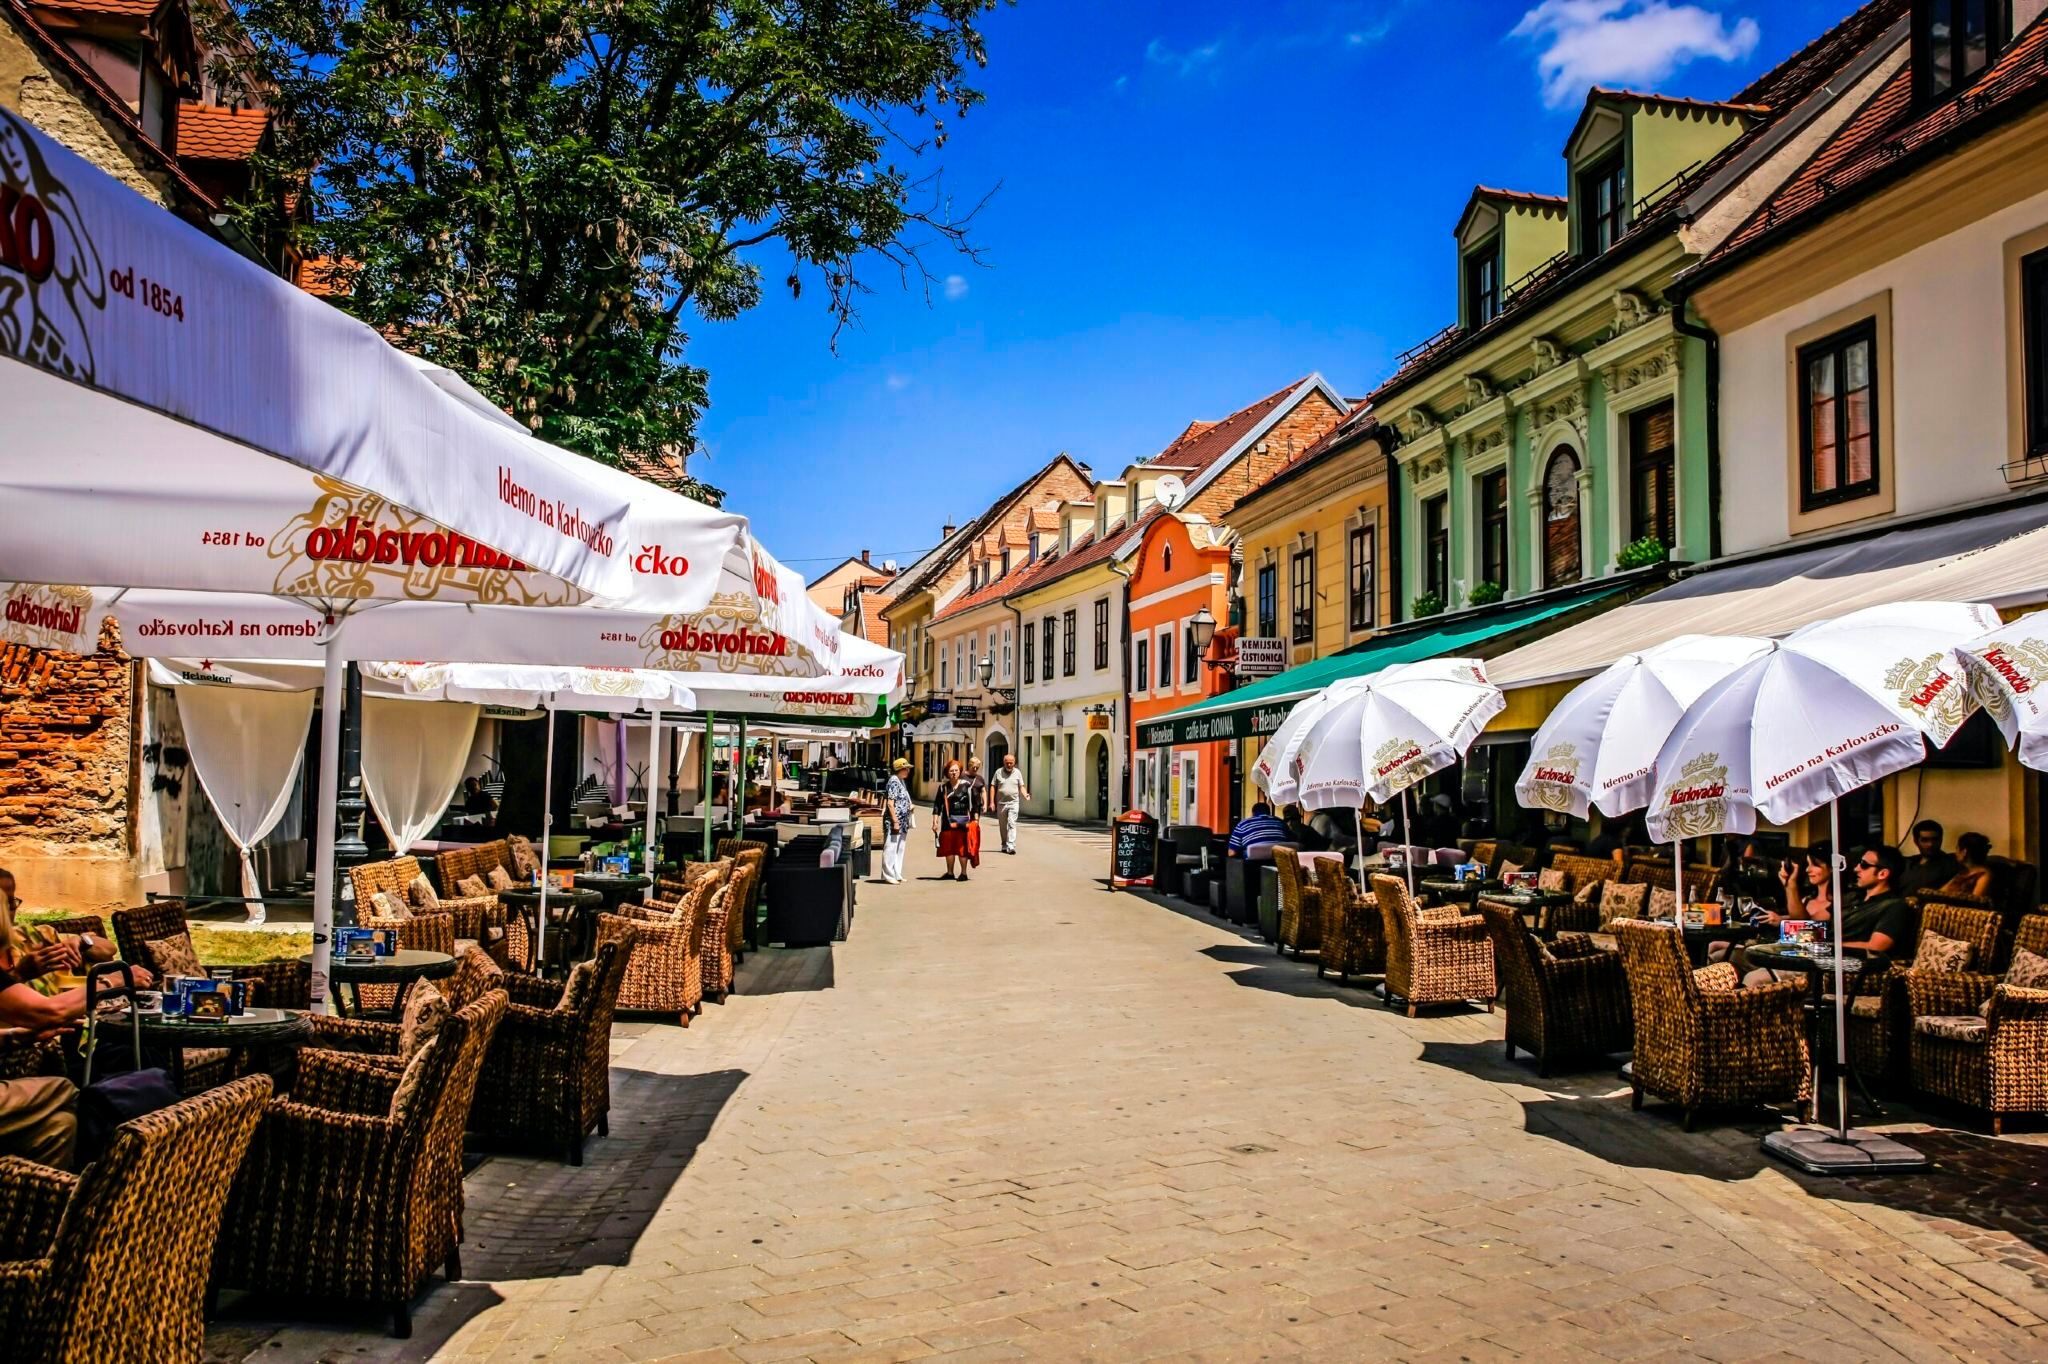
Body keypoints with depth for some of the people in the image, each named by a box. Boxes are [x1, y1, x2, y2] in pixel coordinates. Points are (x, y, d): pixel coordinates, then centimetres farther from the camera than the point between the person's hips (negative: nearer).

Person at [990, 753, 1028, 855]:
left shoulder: (1017, 772, 6)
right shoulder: (998, 772, 3)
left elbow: (1021, 786, 9)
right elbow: (993, 787, 5)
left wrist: (1025, 795, -11)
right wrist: (992, 802, -1)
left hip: (1013, 803, -1)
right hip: (1001, 803, 1)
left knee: (1012, 824, -13)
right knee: (1002, 826, 10)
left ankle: (1011, 847, -18)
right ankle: (1004, 845, 25)